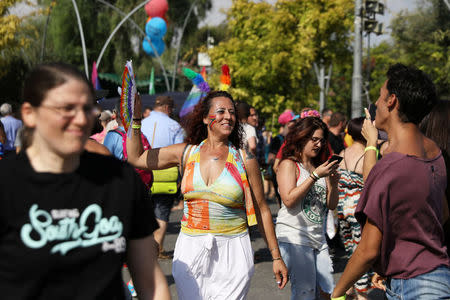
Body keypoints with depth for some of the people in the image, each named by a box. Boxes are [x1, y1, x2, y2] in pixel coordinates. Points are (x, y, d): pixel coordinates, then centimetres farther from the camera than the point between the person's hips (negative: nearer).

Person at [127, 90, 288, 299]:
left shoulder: (244, 160, -1)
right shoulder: (186, 152, 5)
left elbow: (261, 210, 4)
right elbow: (135, 158, 11)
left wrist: (276, 257, 4)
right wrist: (136, 118, 6)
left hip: (232, 252, -2)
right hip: (190, 249, 2)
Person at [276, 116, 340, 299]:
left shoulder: (319, 167, 18)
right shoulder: (289, 164, -3)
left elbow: (331, 205, 16)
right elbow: (289, 200, -16)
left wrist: (333, 183, -3)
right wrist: (315, 176, -16)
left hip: (318, 238, 7)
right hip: (294, 238, -7)